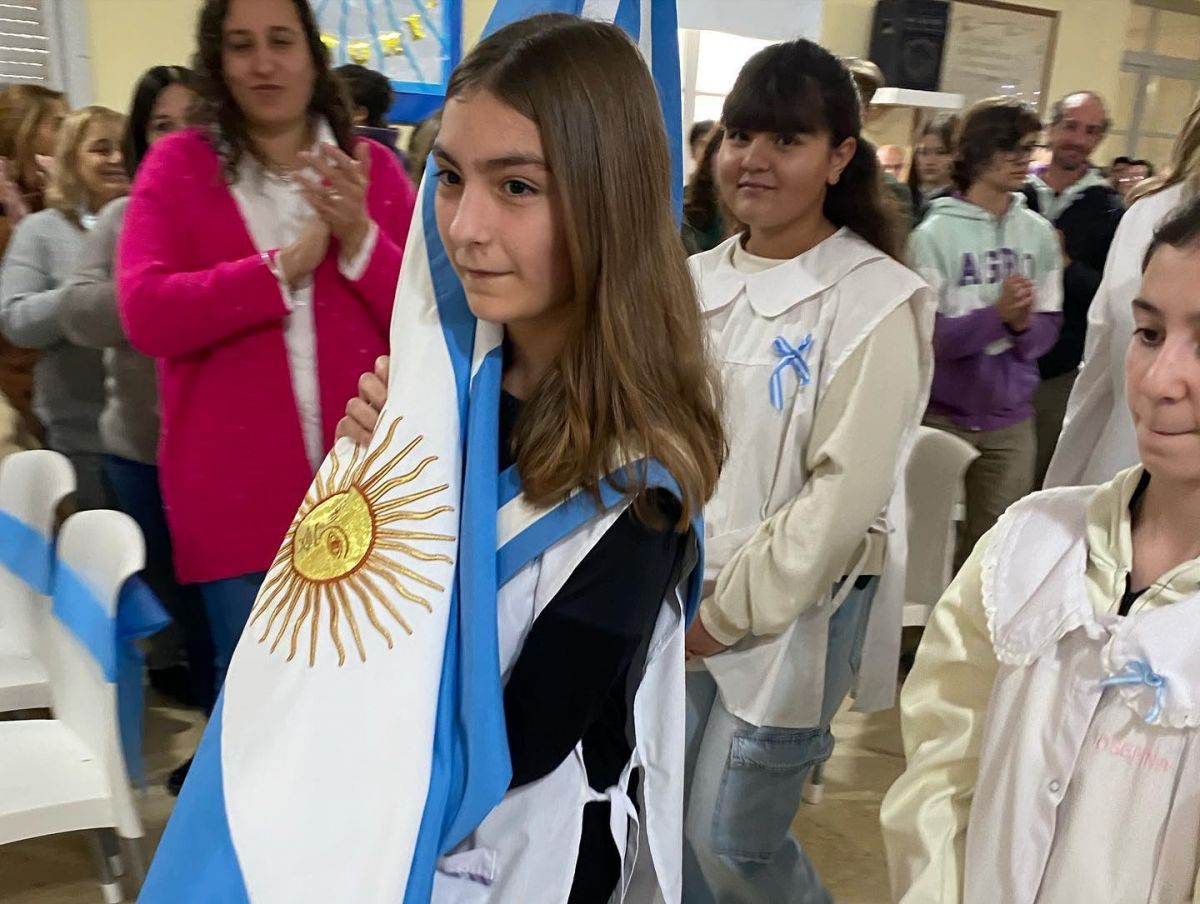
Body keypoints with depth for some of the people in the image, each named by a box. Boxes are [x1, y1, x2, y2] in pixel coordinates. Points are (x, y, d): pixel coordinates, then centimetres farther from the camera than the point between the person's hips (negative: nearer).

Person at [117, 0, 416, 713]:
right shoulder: (178, 165, 1)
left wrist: (361, 240, -17)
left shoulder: (374, 166, 4)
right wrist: (286, 265, -17)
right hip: (235, 493, -1)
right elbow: (145, 314, -12)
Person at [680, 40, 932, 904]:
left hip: (793, 614, -5)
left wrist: (731, 608, -14)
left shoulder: (877, 302, -12)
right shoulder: (697, 281, 5)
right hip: (678, 603, 5)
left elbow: (845, 492, -17)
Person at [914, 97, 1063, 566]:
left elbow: (1049, 328, 2)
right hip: (942, 414, -3)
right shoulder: (935, 233, -10)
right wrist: (996, 315, -27)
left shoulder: (1039, 234, 1)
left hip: (1011, 420, 3)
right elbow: (926, 335, -15)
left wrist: (1023, 325, -19)